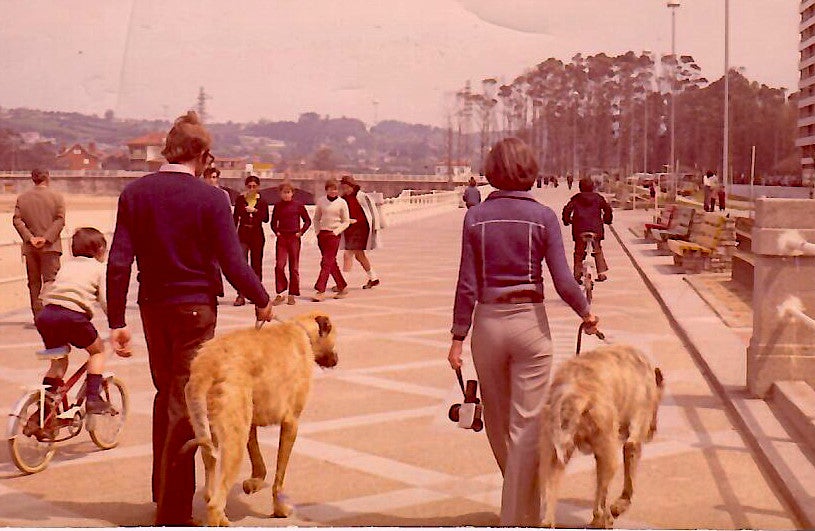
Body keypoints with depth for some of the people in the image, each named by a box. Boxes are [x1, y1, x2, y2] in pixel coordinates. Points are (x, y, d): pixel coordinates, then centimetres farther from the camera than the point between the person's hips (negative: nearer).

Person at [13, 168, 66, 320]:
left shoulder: (22, 198, 7)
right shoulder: (57, 196, 0)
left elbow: (16, 220, -2)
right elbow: (60, 220, -10)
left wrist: (30, 237, -8)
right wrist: (47, 238, -12)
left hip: (30, 248, 2)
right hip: (50, 246, -2)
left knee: (34, 283, 9)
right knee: (50, 281, -2)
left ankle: (38, 315, 10)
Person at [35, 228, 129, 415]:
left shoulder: (67, 265, 30)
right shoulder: (100, 268, 15)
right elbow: (107, 303, 7)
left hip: (45, 315, 5)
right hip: (73, 315, -5)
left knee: (59, 361, 24)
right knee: (97, 350, 20)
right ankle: (93, 398, 9)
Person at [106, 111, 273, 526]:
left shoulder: (135, 192, 0)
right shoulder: (210, 198, -11)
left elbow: (118, 262, -4)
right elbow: (233, 265, -12)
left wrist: (116, 322, 0)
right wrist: (262, 301, 5)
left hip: (153, 307, 4)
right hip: (195, 308, -4)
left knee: (165, 396, 22)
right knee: (185, 406, 1)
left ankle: (164, 492, 33)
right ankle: (172, 512, 3)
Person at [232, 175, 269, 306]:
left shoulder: (262, 201, 4)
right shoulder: (240, 199, 4)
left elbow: (266, 218, -5)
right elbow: (235, 217, 7)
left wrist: (255, 210, -18)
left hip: (257, 234, 1)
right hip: (243, 233, -1)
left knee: (256, 263, 7)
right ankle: (241, 295, -13)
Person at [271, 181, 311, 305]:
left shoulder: (298, 205, 1)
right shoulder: (277, 206, 7)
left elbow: (307, 221, 8)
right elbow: (273, 222, 17)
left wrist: (301, 232, -3)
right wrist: (276, 231, 1)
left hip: (294, 238, -1)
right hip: (281, 238, 1)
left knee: (294, 267, 3)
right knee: (279, 265, -9)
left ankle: (292, 295, 10)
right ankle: (280, 294, 0)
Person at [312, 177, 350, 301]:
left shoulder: (342, 203, -3)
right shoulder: (321, 201, 7)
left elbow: (346, 222, 1)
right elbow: (316, 218, 17)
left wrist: (336, 232, -10)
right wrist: (317, 231, 5)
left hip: (334, 235, -4)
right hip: (322, 234, 4)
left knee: (326, 263, -9)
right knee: (331, 263, 8)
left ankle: (320, 291, -12)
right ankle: (342, 287, 20)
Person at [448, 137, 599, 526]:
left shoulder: (476, 217, -2)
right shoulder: (543, 217, -6)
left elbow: (468, 284, -4)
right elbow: (563, 282, -8)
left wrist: (458, 337, 2)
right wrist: (586, 314, 9)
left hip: (488, 322, 2)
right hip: (530, 321, -2)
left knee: (497, 424, 19)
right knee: (526, 425, 3)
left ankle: (521, 501, 37)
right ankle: (518, 517, 4)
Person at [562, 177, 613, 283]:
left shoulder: (576, 198, 3)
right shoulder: (598, 198, 6)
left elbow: (567, 209, -4)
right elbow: (607, 209, 6)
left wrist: (567, 221, 11)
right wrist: (607, 220, 22)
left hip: (579, 229, -1)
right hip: (595, 228, 1)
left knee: (578, 252, 8)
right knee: (598, 251, 14)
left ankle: (577, 275, 3)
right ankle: (601, 274, 10)